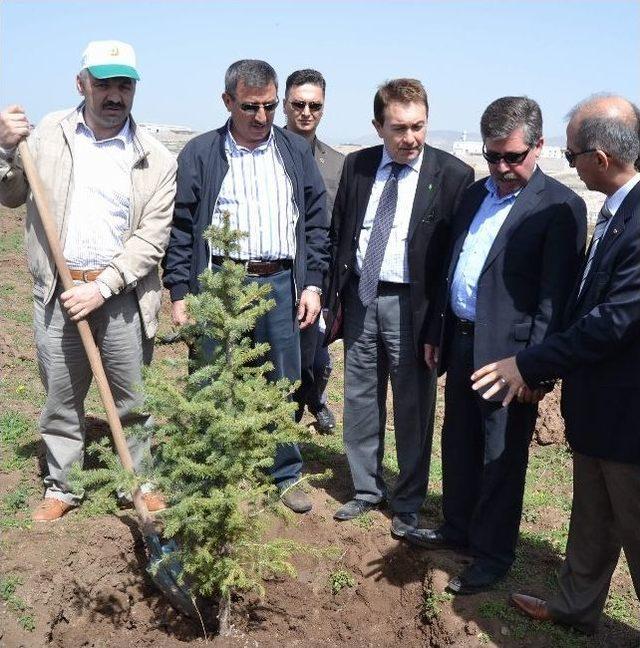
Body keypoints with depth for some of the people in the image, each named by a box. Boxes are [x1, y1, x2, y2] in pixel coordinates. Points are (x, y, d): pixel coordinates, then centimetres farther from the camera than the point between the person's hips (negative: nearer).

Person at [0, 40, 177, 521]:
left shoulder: (157, 160, -2)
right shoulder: (48, 135, 6)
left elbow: (151, 238, -7)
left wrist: (101, 287, -16)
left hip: (122, 295, -2)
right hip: (56, 291, 2)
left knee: (132, 398, 8)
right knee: (61, 397, 12)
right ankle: (62, 486, 28)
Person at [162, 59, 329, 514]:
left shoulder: (296, 151, 8)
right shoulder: (200, 154, 2)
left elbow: (316, 222, 9)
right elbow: (180, 228, 1)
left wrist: (313, 283, 2)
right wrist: (180, 294, -3)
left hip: (281, 283, 2)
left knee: (283, 384, 10)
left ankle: (286, 475, 26)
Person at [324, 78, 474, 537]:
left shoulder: (453, 175, -9)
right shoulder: (357, 166, 4)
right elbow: (338, 233, 10)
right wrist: (336, 295, 6)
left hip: (412, 305, -4)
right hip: (360, 297, 4)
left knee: (413, 409, 7)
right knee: (361, 400, 15)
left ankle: (409, 503, 27)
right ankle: (366, 489, 34)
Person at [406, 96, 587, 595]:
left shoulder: (560, 207, -12)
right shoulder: (475, 194, 11)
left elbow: (556, 296, -16)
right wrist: (438, 331, 15)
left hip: (508, 351, -7)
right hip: (461, 342, 7)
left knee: (501, 458, 7)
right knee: (458, 444, 20)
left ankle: (493, 554, 24)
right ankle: (458, 528, 39)